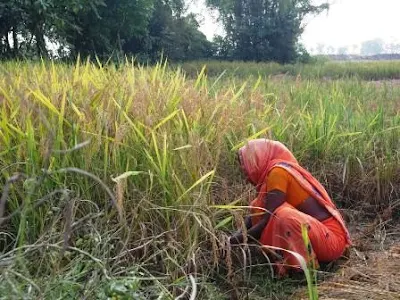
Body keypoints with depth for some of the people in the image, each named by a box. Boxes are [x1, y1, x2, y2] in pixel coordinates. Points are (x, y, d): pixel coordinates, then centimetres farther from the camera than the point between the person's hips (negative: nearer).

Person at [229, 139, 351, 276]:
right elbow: (256, 214, 13)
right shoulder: (277, 172, 12)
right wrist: (234, 236, -1)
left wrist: (231, 241, -11)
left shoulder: (278, 171, -15)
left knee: (283, 215, -35)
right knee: (259, 207, 8)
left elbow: (267, 221, -20)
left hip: (331, 239, -9)